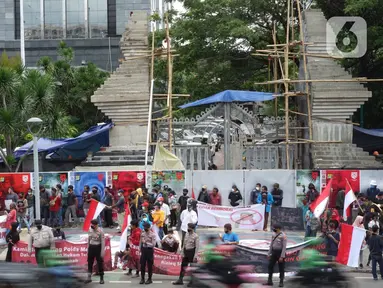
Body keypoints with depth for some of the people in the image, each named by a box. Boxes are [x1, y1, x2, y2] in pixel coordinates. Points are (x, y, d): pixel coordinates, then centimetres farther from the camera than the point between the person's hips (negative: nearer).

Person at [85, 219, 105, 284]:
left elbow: (103, 242, -12)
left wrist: (102, 252, -13)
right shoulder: (90, 230, 3)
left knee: (100, 263, 3)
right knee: (90, 263, 8)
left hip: (98, 247, -5)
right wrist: (88, 249, 15)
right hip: (91, 247, 5)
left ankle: (101, 278, 13)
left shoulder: (100, 231, -13)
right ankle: (89, 278, 17)